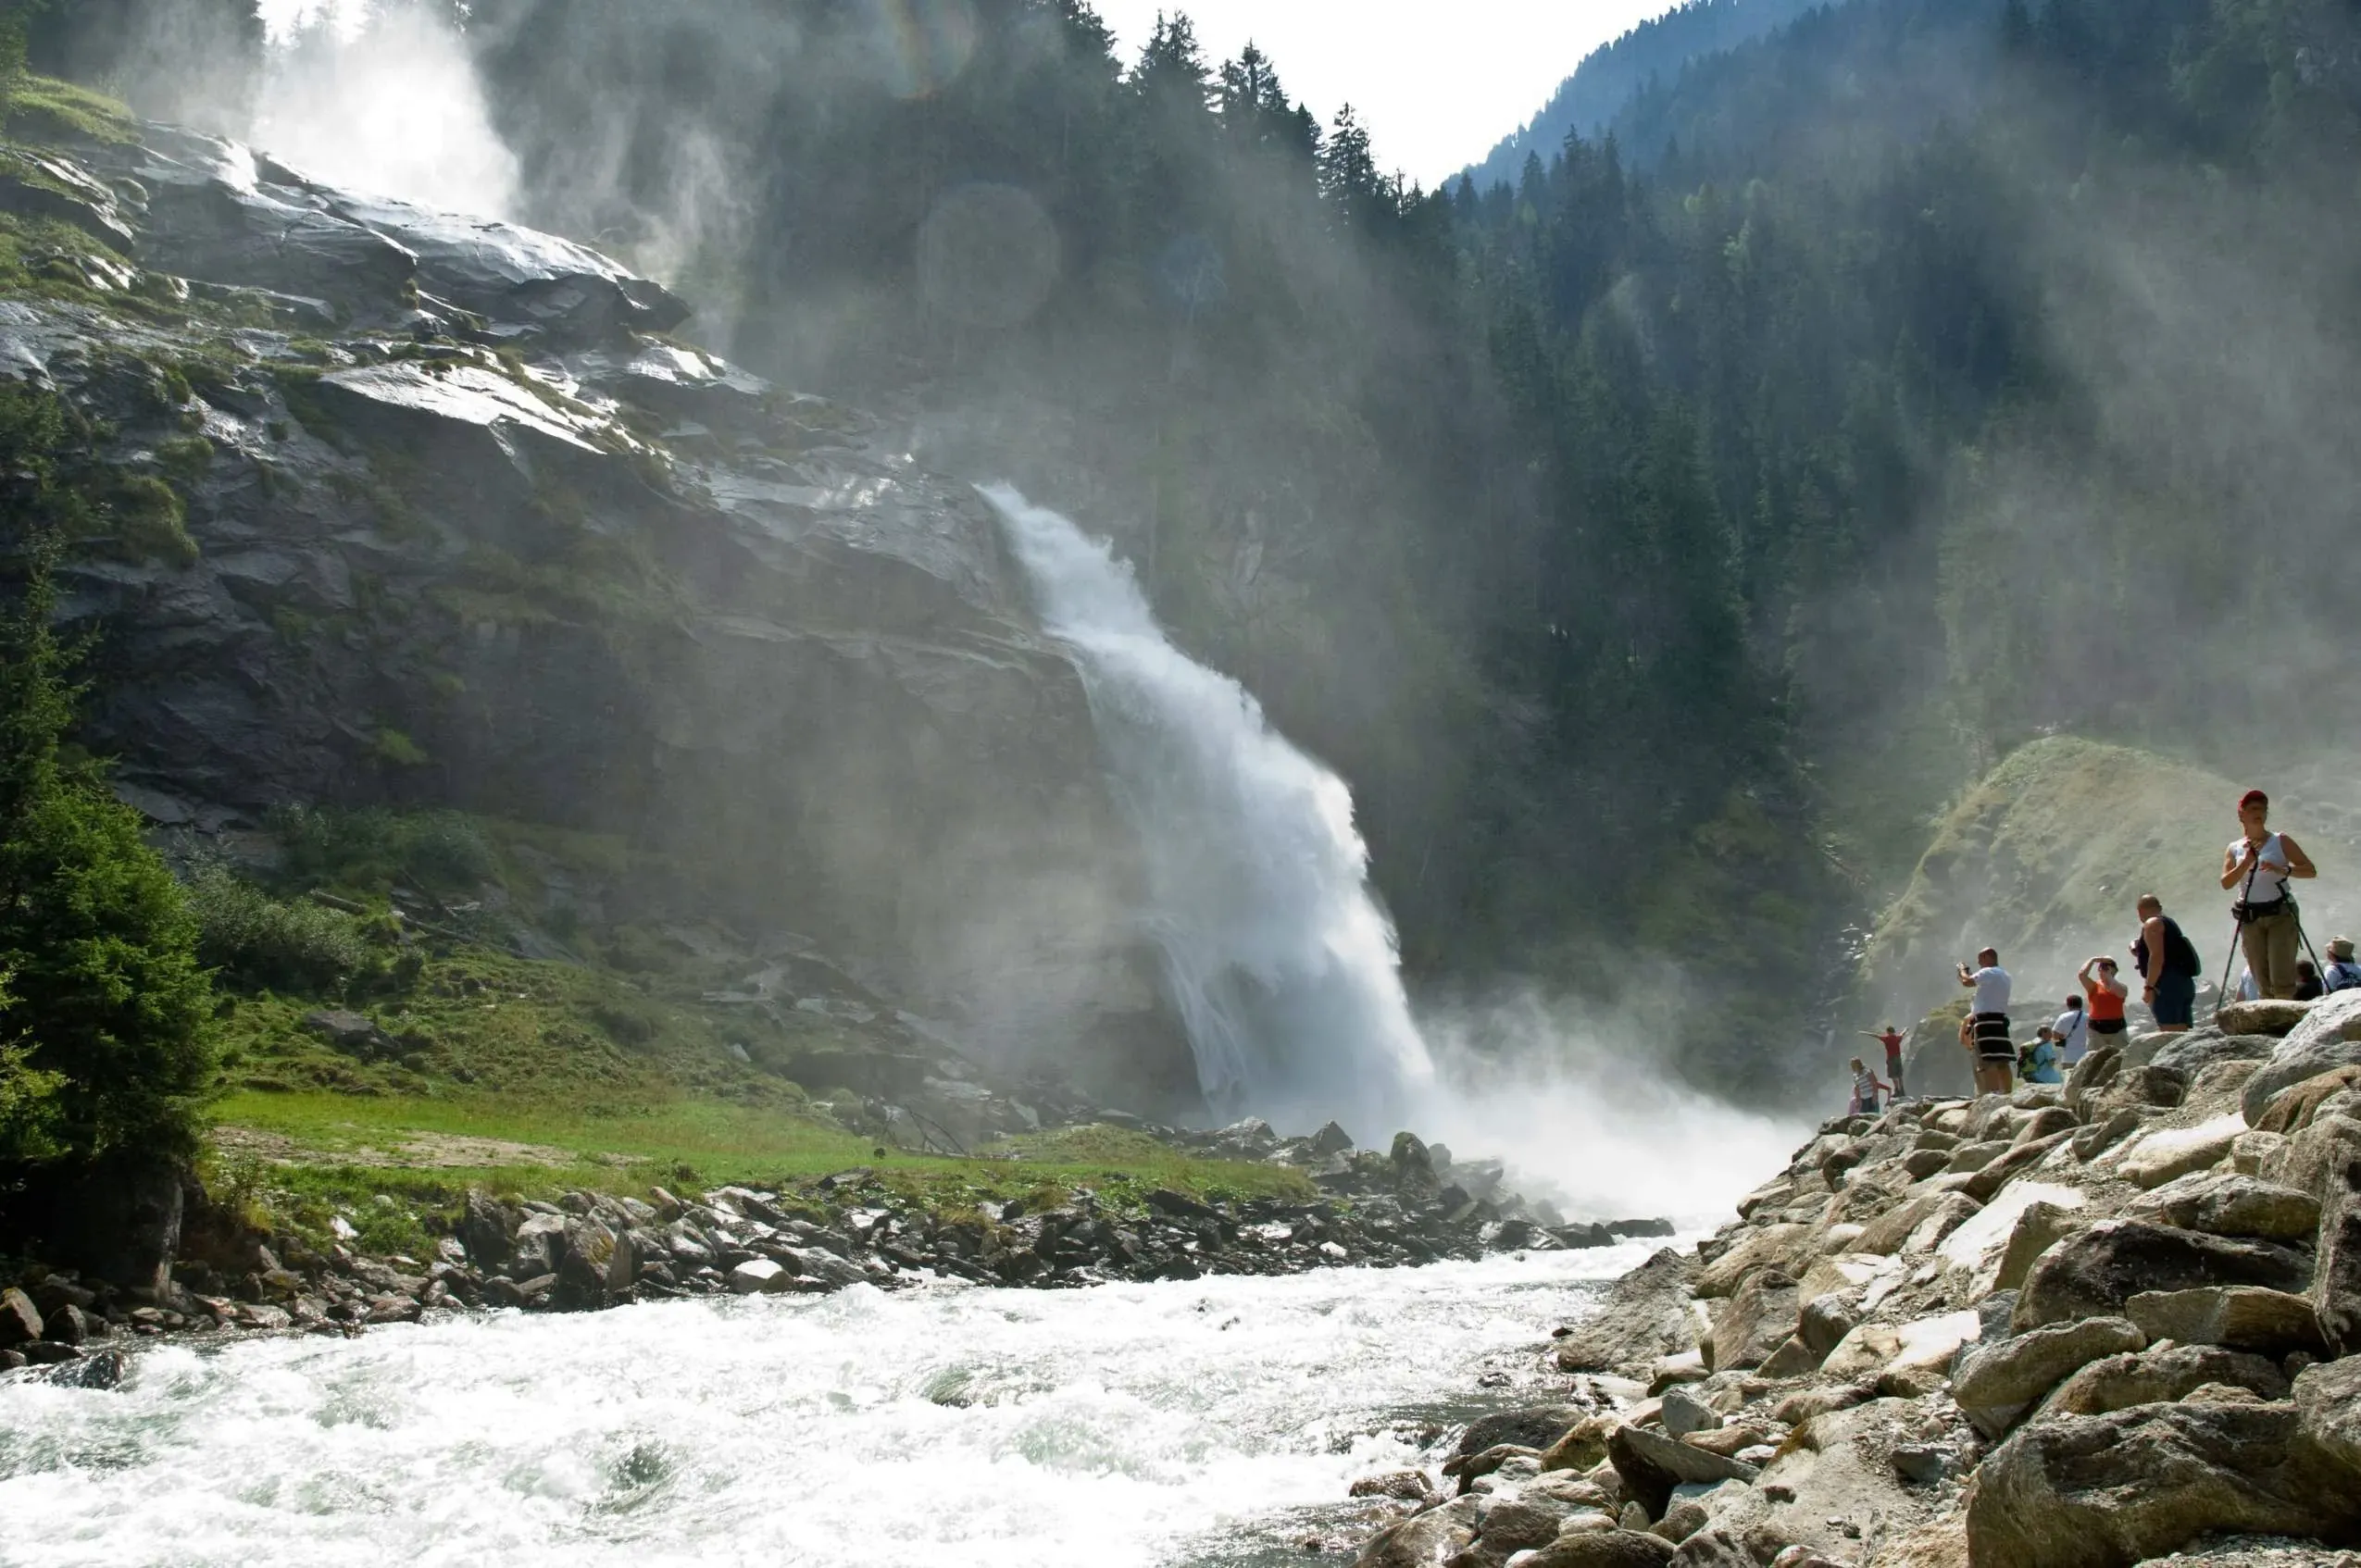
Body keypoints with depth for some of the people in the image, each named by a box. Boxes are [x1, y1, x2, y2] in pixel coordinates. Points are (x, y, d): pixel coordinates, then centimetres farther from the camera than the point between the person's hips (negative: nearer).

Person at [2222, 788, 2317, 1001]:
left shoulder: (2280, 842, 5)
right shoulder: (2234, 849, 10)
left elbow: (2310, 870, -2)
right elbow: (2226, 883, -3)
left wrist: (2282, 870, -19)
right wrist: (2246, 862, -16)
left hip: (2280, 914, -2)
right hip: (2250, 919, 2)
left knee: (2281, 978, -14)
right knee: (2263, 982, 1)